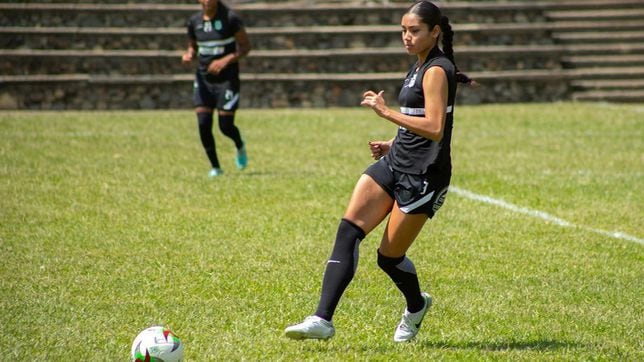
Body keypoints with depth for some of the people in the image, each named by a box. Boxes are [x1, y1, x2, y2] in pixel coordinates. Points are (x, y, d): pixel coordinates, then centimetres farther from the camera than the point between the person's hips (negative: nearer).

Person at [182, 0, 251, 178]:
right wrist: (188, 55, -6)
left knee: (226, 126, -5)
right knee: (203, 124, -7)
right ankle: (215, 167, 9)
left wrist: (226, 60, -21)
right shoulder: (194, 21, 4)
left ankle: (240, 147, 31)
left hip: (227, 78, -4)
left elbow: (245, 46, -7)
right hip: (203, 78, 4)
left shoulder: (230, 18, -10)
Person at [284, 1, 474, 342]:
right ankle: (322, 319, -15)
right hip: (394, 164, 9)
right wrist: (393, 144, 14)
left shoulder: (436, 71, -13)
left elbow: (434, 129, -24)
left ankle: (416, 306, 34)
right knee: (348, 229, -10)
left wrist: (387, 112, -23)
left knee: (389, 257, 1)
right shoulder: (419, 67, 16)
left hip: (423, 176, -9)